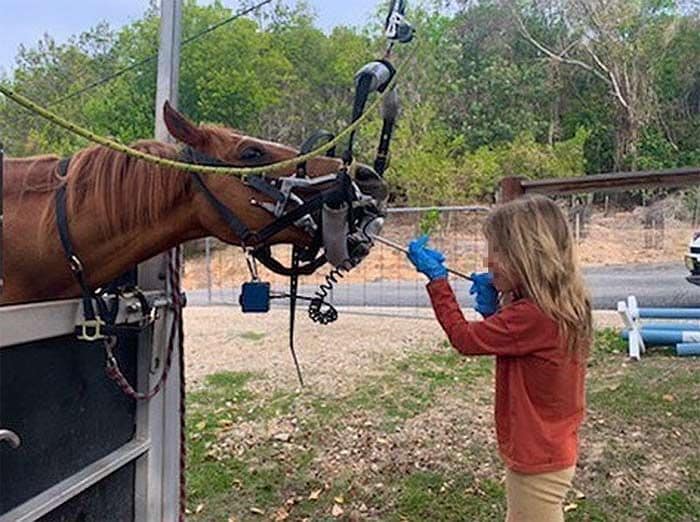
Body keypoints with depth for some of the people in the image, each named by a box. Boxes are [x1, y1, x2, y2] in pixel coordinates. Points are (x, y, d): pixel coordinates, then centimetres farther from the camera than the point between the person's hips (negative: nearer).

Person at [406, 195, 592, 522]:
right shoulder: (564, 305, -1)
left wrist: (436, 277, -14)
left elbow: (464, 339, -21)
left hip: (538, 461, -9)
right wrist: (493, 310, -8)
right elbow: (507, 342, 10)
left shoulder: (532, 316, -31)